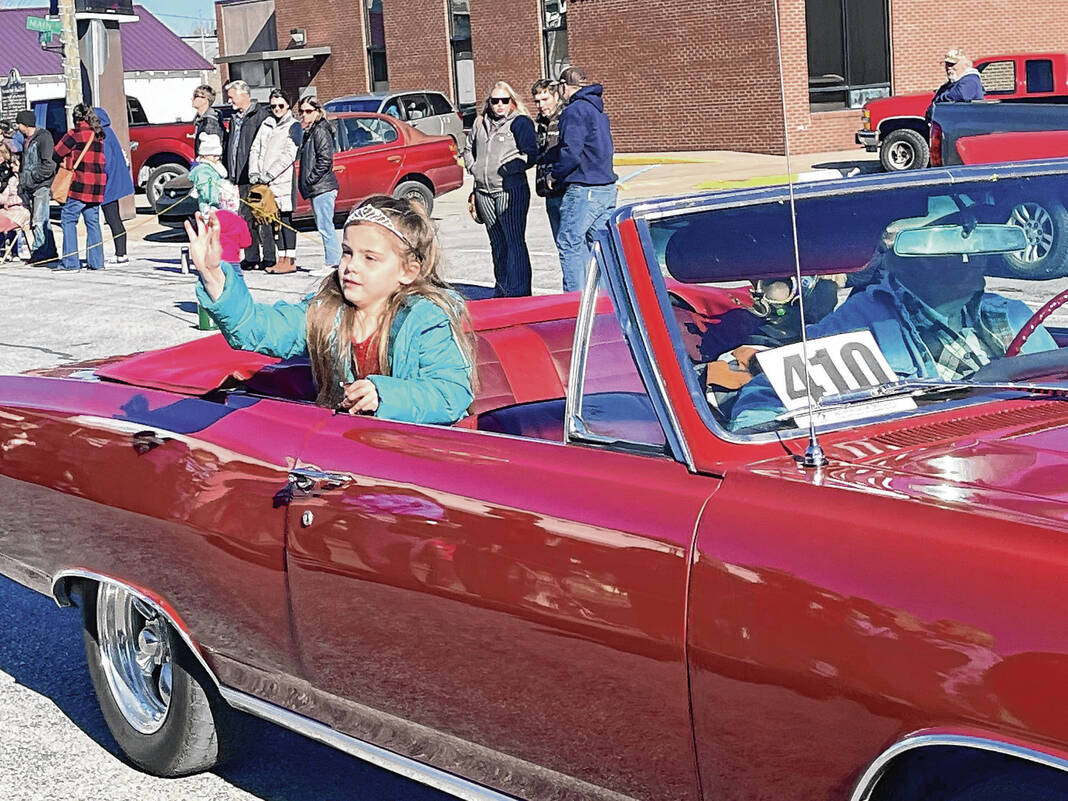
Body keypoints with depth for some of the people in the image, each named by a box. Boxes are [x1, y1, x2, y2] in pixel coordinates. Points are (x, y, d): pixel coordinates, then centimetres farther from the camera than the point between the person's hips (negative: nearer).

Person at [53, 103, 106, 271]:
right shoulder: (98, 135, 13)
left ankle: (70, 261, -7)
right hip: (97, 187, 7)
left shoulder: (75, 134, -7)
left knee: (68, 220, -2)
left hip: (80, 185, -7)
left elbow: (56, 155, -2)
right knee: (93, 222, 10)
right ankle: (96, 261, 8)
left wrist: (65, 161, 19)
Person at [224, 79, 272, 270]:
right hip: (239, 178, 8)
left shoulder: (261, 115, -6)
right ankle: (251, 258, 12)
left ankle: (268, 258, -4)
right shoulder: (235, 119, 20)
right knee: (245, 219, 8)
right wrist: (230, 174, 16)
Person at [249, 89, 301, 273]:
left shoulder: (293, 126, 0)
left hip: (283, 179, -6)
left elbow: (289, 155, -10)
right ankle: (281, 259, 10)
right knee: (275, 221, 6)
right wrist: (254, 172, -1)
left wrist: (270, 174, -15)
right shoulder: (267, 124, 17)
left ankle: (290, 261, -7)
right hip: (265, 181, 6)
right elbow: (255, 149, 14)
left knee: (286, 220, -7)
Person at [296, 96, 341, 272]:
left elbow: (325, 160, -18)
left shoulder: (320, 131, -10)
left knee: (325, 227, -10)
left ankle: (333, 263, -9)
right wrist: (306, 182, 14)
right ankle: (334, 262, 14)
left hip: (322, 187, -10)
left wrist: (310, 180, -17)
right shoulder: (309, 132, 19)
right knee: (324, 227, 11)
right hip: (317, 189, 10)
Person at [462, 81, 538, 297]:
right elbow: (468, 149, 30)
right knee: (497, 243, 12)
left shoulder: (520, 122, -2)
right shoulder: (480, 123, 17)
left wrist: (508, 169, -18)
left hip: (511, 190, -6)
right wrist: (473, 167, 13)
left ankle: (519, 292, -8)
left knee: (514, 241, -9)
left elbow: (530, 154, -9)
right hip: (484, 192, 6)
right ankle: (501, 289, 20)